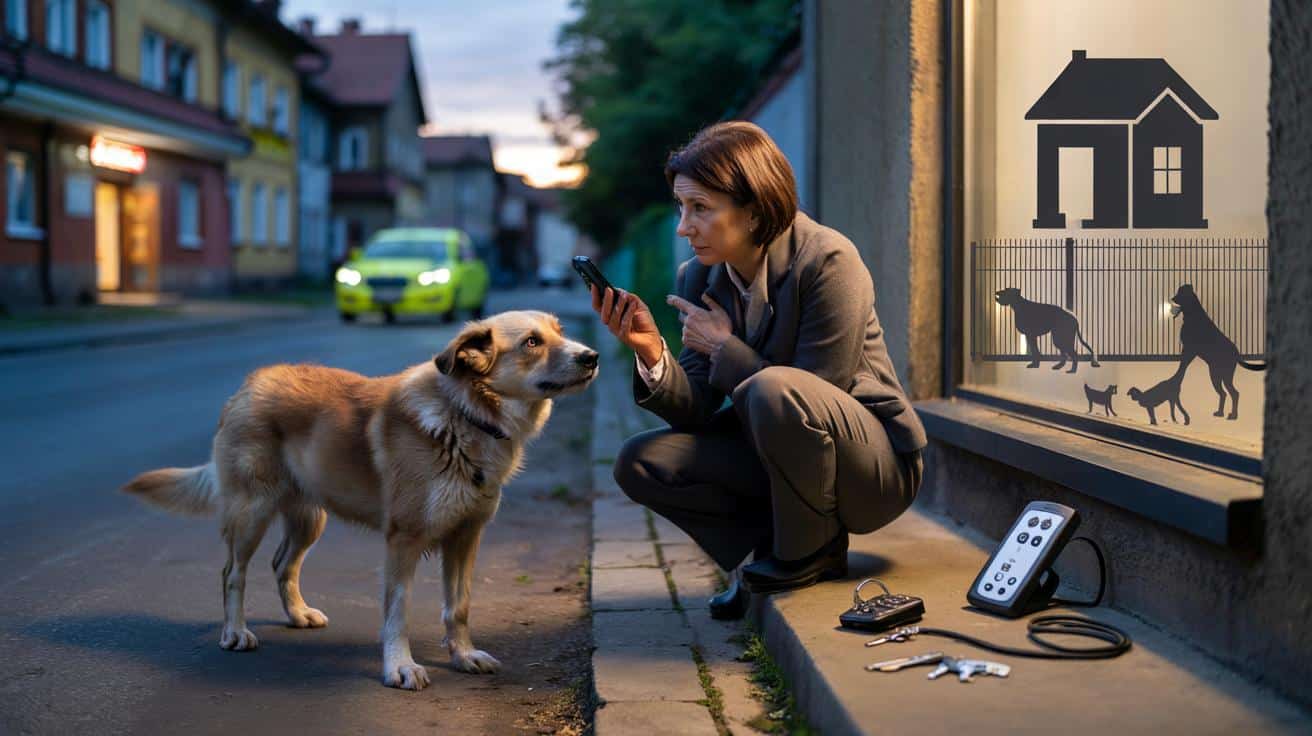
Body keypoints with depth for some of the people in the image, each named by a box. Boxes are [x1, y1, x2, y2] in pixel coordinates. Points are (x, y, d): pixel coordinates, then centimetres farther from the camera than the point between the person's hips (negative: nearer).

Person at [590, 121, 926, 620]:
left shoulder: (828, 262, -22)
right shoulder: (700, 276, -3)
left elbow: (813, 399, -23)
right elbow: (697, 415, -6)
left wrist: (724, 347, -20)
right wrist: (651, 353, -24)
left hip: (874, 464, -6)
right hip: (771, 455, 6)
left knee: (773, 390, -36)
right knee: (639, 462, -11)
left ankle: (811, 553, -11)